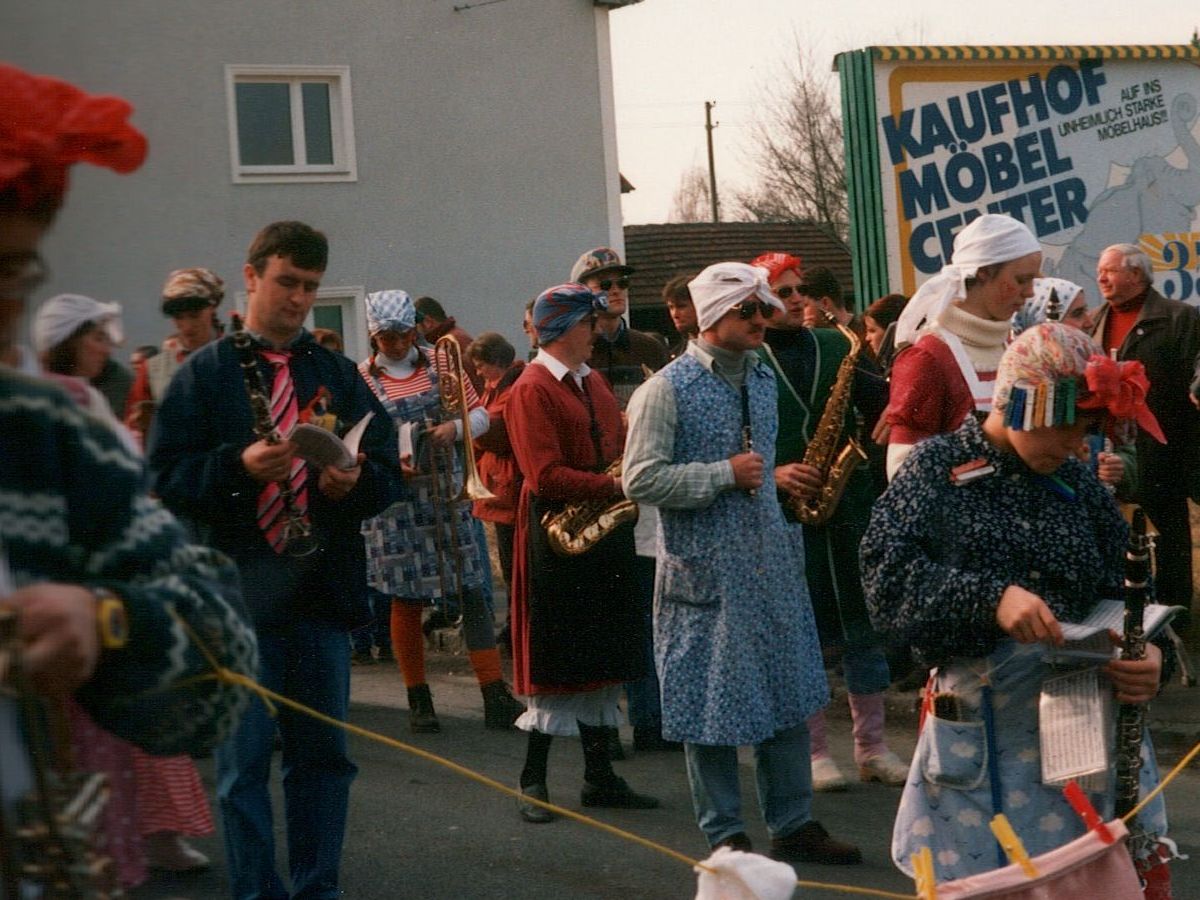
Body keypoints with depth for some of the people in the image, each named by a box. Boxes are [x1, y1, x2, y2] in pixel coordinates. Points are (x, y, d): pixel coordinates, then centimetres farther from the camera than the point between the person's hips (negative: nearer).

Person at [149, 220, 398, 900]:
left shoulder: (339, 375, 14)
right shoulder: (202, 374, 4)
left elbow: (389, 472, 10)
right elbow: (167, 478, -4)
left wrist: (356, 480, -12)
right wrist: (237, 466, -20)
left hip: (324, 586, 3)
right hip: (242, 588, -3)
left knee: (324, 752, 10)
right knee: (245, 760, 0)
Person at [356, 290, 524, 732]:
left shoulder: (438, 363, 7)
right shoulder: (362, 378, 1)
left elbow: (479, 414, 9)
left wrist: (455, 428, -11)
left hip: (446, 493, 2)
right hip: (395, 500, -2)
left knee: (472, 592, -2)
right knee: (406, 599, 3)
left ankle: (496, 697, -2)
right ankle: (418, 700, 16)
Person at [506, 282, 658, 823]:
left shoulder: (594, 382, 16)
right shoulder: (532, 389, -11)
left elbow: (619, 448, 17)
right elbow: (545, 476, -19)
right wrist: (614, 486, -20)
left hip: (605, 531, 8)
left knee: (602, 660, 11)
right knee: (556, 662, -3)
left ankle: (599, 777, 19)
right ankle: (533, 783, 7)